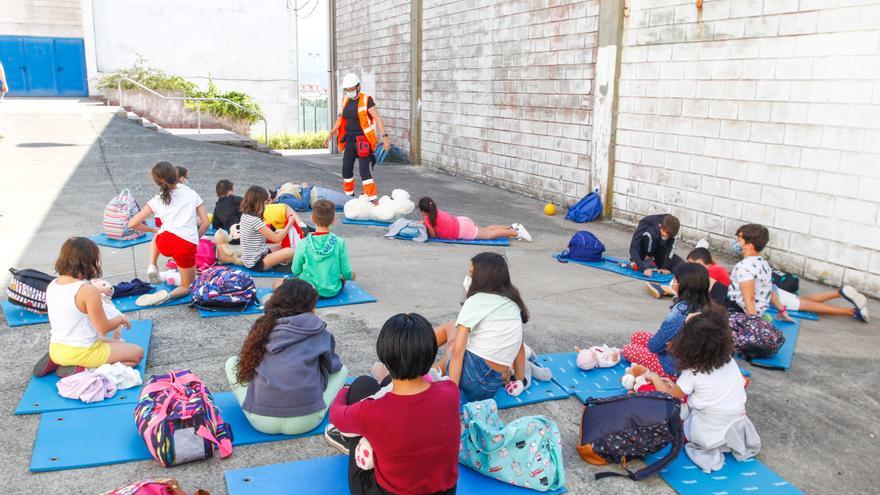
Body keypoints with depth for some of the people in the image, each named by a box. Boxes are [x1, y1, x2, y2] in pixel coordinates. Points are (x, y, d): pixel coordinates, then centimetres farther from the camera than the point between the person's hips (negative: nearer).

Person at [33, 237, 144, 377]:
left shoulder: (51, 285, 0)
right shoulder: (88, 290, -22)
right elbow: (104, 329, -15)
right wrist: (120, 319, 4)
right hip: (81, 352, -8)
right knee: (137, 353, 5)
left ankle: (56, 362, 12)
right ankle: (83, 370, -10)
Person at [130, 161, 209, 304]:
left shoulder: (157, 201, 13)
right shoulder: (191, 194, 13)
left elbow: (132, 224, 10)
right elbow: (206, 222, 8)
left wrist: (153, 230, 25)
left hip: (165, 243, 2)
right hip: (188, 246, -2)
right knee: (187, 286, 19)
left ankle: (152, 265, 23)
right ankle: (168, 295, -14)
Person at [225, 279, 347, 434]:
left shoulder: (263, 326, 8)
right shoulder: (318, 332, 2)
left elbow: (247, 363, 20)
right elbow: (333, 365, 16)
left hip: (261, 421, 1)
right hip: (306, 421, -1)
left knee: (232, 363, 23)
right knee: (341, 369, 23)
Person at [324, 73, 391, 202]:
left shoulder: (366, 100, -10)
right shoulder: (346, 100, 10)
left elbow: (377, 119, -15)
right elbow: (340, 119, 19)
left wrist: (384, 137, -23)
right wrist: (330, 134, 18)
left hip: (362, 140, -7)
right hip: (349, 139, 7)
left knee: (364, 171, -13)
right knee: (346, 170, 11)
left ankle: (373, 200, -11)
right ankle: (349, 195, 29)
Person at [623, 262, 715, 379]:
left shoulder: (680, 311, -29)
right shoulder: (707, 306, -6)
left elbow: (654, 346, -18)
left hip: (675, 368, -8)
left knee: (628, 349, 9)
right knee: (636, 337, 17)